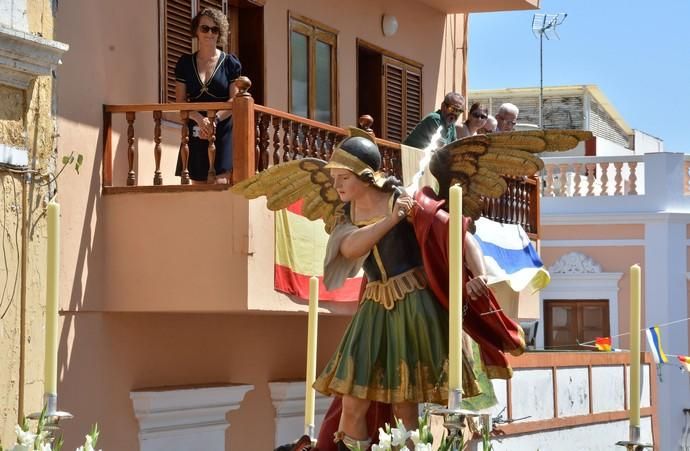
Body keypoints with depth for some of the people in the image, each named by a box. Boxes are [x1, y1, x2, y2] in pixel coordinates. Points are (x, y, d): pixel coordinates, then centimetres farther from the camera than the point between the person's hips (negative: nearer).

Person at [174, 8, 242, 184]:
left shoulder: (230, 62, 5)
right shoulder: (185, 63, 10)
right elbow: (180, 102, 3)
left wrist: (214, 120, -19)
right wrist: (200, 119, -16)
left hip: (224, 130, -3)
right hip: (196, 131, 3)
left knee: (221, 182, -14)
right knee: (198, 183, 0)